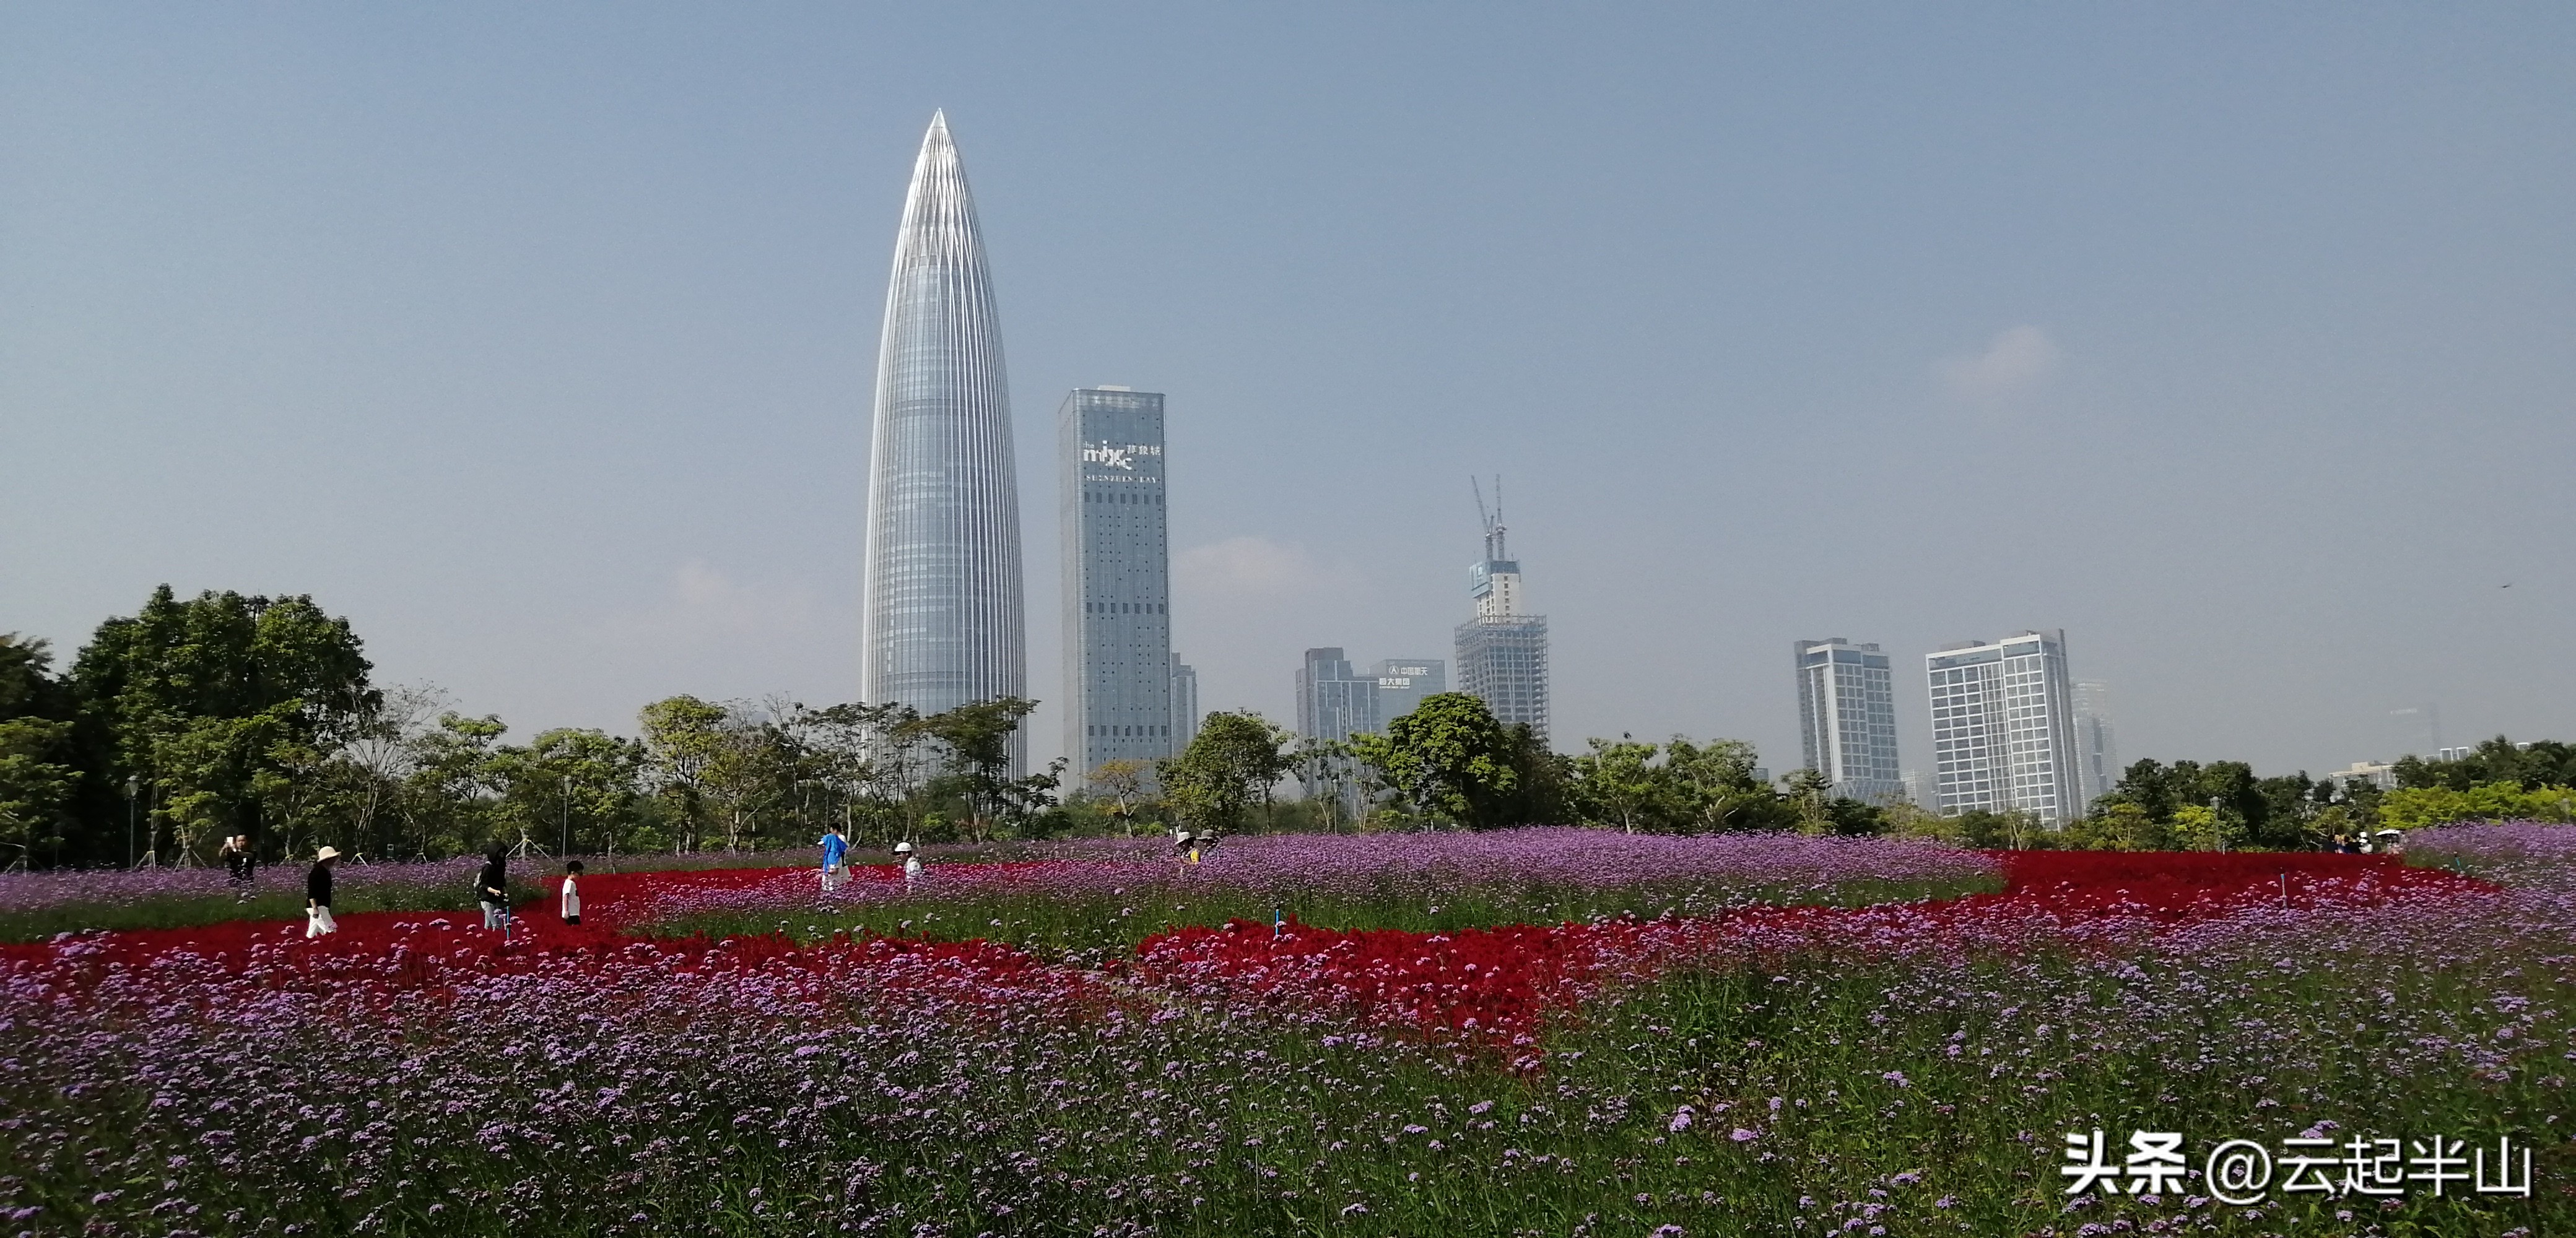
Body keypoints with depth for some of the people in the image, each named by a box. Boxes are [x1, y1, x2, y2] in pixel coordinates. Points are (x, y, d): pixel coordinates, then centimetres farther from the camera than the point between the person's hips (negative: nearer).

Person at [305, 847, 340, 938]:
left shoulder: (326, 871, 12)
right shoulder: (317, 872, -18)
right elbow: (311, 892, -24)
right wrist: (315, 908, -29)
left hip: (322, 906, 10)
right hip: (317, 907, -10)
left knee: (311, 935, 13)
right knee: (331, 932, -13)